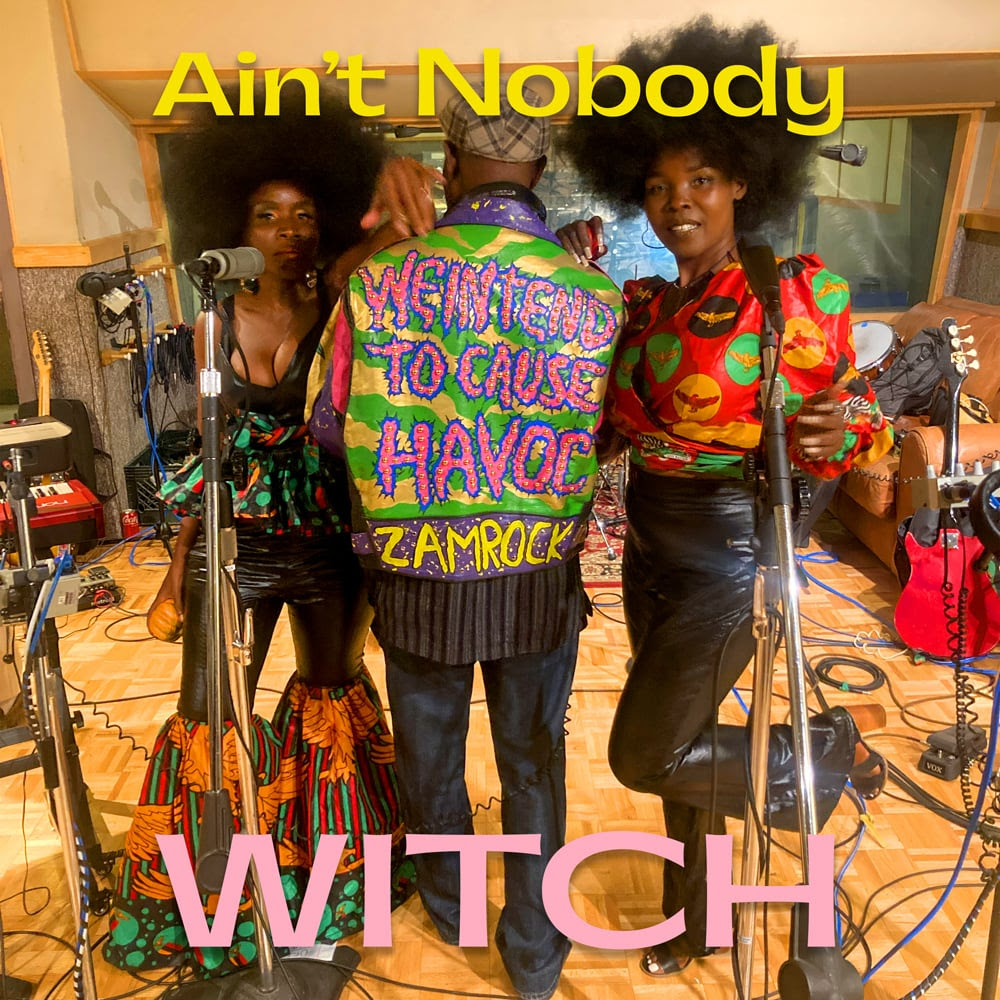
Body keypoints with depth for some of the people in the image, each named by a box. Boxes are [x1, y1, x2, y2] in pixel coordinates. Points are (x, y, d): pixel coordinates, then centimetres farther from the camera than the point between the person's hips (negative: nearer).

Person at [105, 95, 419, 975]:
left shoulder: (340, 315, -6)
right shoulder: (217, 315, 1)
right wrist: (182, 555, 7)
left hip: (324, 538, -1)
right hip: (231, 539, 2)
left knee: (333, 693, 16)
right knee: (211, 719, 6)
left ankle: (338, 873, 41)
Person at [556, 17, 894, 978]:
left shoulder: (794, 295, -13)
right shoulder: (642, 302, 3)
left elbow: (861, 417, -6)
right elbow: (609, 423, 7)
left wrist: (830, 436, -31)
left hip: (728, 556, -6)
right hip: (649, 547, 6)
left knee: (641, 755, 1)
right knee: (678, 743, 19)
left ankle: (826, 747, 23)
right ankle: (693, 920, 43)